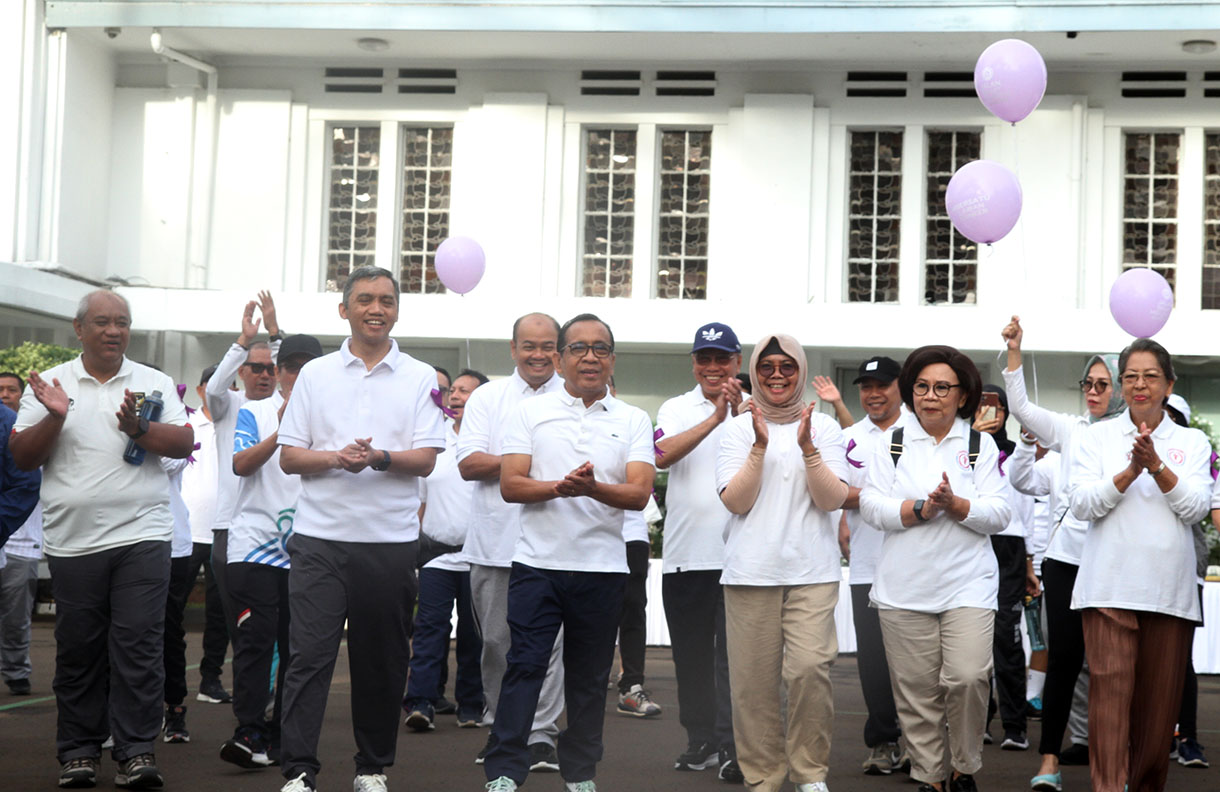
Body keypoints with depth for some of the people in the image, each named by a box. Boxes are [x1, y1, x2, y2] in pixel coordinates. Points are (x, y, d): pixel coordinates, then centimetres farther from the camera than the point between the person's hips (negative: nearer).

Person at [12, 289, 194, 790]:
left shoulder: (155, 383, 10)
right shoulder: (48, 384, 8)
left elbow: (184, 444, 1)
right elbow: (22, 457, 3)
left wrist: (139, 428, -14)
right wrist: (54, 417, -12)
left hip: (141, 537, 0)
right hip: (73, 540, 1)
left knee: (139, 644, -6)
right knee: (78, 650, 6)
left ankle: (136, 750, -3)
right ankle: (79, 751, 16)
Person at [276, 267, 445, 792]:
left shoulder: (419, 378, 7)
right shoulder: (315, 374, 10)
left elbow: (426, 459, -1)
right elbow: (289, 457, 6)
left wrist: (379, 458, -19)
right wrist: (335, 457, -12)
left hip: (391, 538, 0)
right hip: (321, 536, 0)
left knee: (382, 661, 6)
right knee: (309, 655, -6)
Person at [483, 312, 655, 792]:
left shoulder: (633, 421, 8)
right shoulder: (530, 412, 7)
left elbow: (640, 492, -4)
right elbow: (509, 485, -2)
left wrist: (594, 488, -23)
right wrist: (561, 487, -19)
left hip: (603, 567, 1)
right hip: (538, 560, -1)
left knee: (589, 675, 8)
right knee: (525, 665, -7)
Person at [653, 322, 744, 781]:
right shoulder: (676, 409, 9)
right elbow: (663, 455, -11)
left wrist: (736, 413, -23)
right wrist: (714, 418, -19)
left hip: (736, 553, -2)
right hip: (684, 554, 3)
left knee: (733, 654, -7)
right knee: (691, 656, 11)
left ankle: (731, 745, -6)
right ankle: (701, 741, 22)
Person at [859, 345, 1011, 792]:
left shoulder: (981, 445, 10)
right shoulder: (892, 444, 10)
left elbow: (999, 515, 1)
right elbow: (871, 506, -1)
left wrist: (955, 504, -15)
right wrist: (923, 508, -14)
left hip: (968, 585, -1)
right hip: (904, 590, 1)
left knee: (968, 677, -15)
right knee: (916, 690, 1)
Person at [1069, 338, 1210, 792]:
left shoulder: (1193, 442, 11)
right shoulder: (1098, 438, 9)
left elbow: (1196, 508, -2)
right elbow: (1082, 504, -2)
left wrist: (1157, 467, -16)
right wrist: (1130, 472, -15)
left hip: (1170, 590, 2)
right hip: (1109, 588, -2)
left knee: (1159, 699, 5)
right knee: (1110, 690, -12)